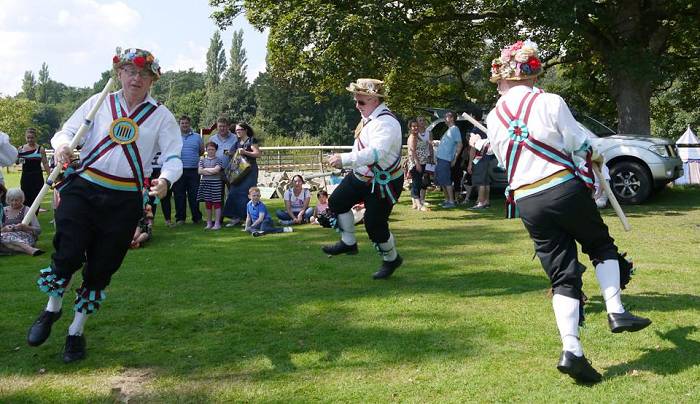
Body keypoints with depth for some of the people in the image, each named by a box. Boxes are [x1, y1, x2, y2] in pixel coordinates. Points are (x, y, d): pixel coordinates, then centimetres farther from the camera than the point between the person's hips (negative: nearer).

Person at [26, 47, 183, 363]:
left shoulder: (161, 116, 4)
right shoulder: (99, 103, 7)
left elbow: (173, 158, -2)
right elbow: (66, 132, 7)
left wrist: (165, 179, -24)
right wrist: (62, 144, -18)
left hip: (125, 201, 0)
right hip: (83, 190, 0)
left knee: (101, 268, 6)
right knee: (68, 254, -12)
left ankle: (76, 331, 26)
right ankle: (52, 309, 20)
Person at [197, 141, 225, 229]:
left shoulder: (218, 160, 3)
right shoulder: (202, 160, 12)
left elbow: (216, 170, -13)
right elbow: (200, 171, 0)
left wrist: (205, 170, -3)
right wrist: (211, 171, -7)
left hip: (216, 183, -3)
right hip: (205, 183, 3)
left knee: (216, 203, -2)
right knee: (207, 203, 7)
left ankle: (217, 223, 1)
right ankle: (209, 223, 15)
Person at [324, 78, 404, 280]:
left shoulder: (386, 123, -26)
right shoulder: (369, 116, 3)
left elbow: (375, 152, -40)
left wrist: (344, 159, -44)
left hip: (383, 183, -9)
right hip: (361, 176, 9)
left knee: (374, 224, -3)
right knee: (336, 202, 8)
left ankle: (391, 259, 23)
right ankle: (348, 243, 24)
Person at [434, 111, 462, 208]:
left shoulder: (454, 129, -8)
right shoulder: (448, 130, 20)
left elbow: (460, 145, -14)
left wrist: (455, 159, -15)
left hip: (446, 159, -10)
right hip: (440, 158, 10)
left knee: (446, 181, -9)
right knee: (441, 181, 12)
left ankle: (451, 201, -6)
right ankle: (447, 200, 19)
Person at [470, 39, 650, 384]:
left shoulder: (493, 118, 6)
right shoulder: (550, 102, -6)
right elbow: (581, 148, -1)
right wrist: (593, 159, 19)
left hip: (527, 203, 3)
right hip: (565, 188, -3)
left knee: (562, 275, 6)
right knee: (601, 246, 24)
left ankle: (571, 349, -8)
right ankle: (615, 312, 13)